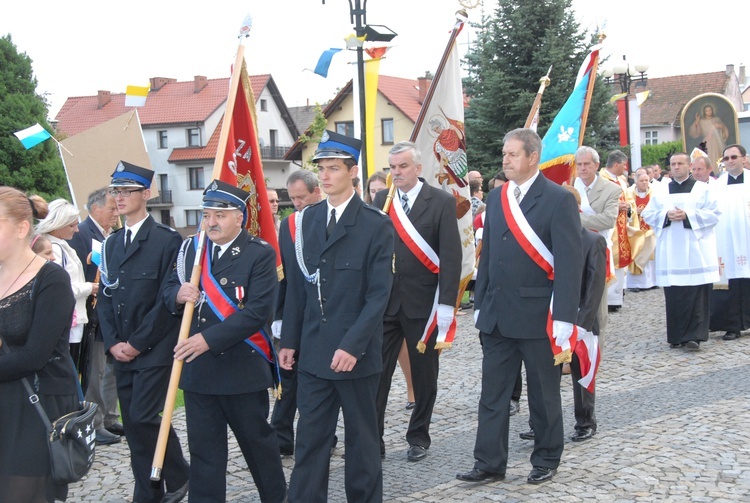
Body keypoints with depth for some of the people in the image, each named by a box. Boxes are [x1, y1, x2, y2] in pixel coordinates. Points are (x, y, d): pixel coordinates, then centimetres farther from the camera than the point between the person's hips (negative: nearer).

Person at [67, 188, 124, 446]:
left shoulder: (113, 236, 12)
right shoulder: (80, 233, -13)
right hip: (96, 315, -8)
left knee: (112, 369, 15)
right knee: (95, 372, 0)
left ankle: (110, 419, 26)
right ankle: (95, 425, 9)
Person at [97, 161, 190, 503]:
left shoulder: (167, 241, -8)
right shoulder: (111, 243, 14)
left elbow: (167, 299, -13)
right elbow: (104, 297, 13)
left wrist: (137, 343, -13)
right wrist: (113, 343, -1)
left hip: (155, 350, -6)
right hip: (122, 351, 7)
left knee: (143, 417, -11)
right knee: (133, 425, 8)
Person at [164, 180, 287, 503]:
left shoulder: (260, 254, -10)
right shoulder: (190, 248, 7)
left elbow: (258, 311, -19)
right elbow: (169, 292, 12)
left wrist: (209, 339, -24)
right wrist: (178, 294, -13)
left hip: (243, 369, -4)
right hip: (196, 367, 4)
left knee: (257, 440, 12)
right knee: (203, 448, 9)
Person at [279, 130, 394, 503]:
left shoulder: (376, 226, -7)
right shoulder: (306, 220, 8)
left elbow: (379, 293, -11)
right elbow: (296, 286, 10)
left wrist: (352, 346, -19)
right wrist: (289, 340, 6)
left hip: (356, 354, -4)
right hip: (313, 352, 4)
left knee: (362, 439, 10)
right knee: (309, 439, 7)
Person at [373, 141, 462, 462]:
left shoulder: (442, 202, -5)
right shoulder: (381, 200, 7)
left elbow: (451, 255, -8)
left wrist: (446, 303, -14)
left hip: (423, 303, -3)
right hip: (384, 301, 3)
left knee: (424, 374, 9)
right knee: (376, 373, 2)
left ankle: (418, 437, 24)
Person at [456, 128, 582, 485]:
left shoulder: (558, 199, -10)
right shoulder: (496, 198, 9)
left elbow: (569, 263, -13)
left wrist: (563, 321, -18)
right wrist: (480, 306, 10)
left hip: (537, 315, -5)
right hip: (497, 315, 5)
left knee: (543, 395, 10)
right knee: (492, 394, 8)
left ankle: (546, 461, 27)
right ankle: (489, 463, 17)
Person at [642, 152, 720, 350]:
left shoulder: (702, 189, 7)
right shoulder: (661, 191, 14)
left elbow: (713, 214, -1)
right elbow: (648, 214, 9)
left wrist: (688, 215, -13)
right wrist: (666, 215, -10)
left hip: (696, 250, -2)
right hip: (670, 253, 2)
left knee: (696, 294, -8)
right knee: (673, 295, 0)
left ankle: (694, 335, -6)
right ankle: (676, 336, 8)